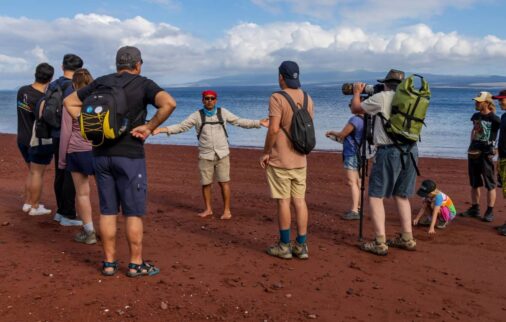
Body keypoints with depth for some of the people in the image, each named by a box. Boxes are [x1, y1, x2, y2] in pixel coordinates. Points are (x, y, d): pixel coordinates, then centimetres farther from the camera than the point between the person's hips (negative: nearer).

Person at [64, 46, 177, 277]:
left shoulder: (101, 82, 10)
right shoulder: (143, 84, -4)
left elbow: (70, 102, 14)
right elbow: (169, 103, -22)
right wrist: (149, 127, -13)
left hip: (101, 154, 5)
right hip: (130, 155, -4)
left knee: (108, 210, 11)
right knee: (134, 212, 4)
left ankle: (109, 262, 16)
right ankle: (136, 264, 10)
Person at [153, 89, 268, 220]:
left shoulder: (223, 112, 1)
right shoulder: (197, 115, -1)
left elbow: (239, 121, 5)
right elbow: (181, 127, -3)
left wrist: (259, 123, -2)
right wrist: (161, 129, -13)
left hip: (222, 154, -1)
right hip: (205, 155, 1)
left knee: (224, 182, -2)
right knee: (206, 183, 6)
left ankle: (227, 210, 8)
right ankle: (208, 209, 23)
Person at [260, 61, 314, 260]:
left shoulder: (277, 98, -13)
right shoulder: (307, 98, 8)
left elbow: (273, 129, -19)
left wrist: (265, 152, -8)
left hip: (279, 160, -6)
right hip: (300, 159, 6)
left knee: (283, 201, 2)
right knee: (300, 200, 9)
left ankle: (284, 246, 11)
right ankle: (301, 246, 14)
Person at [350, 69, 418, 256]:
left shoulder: (382, 97, -3)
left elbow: (355, 109, 9)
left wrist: (357, 92, 27)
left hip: (389, 151, -6)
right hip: (411, 151, 6)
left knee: (376, 195, 1)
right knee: (401, 195, 18)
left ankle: (380, 243, -4)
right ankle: (407, 239, 22)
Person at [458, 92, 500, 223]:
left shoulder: (494, 119, -11)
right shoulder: (475, 116, 10)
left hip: (486, 153, -7)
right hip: (473, 152, 7)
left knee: (490, 184, 1)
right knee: (474, 183, 14)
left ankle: (490, 212, 7)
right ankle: (474, 209, 23)